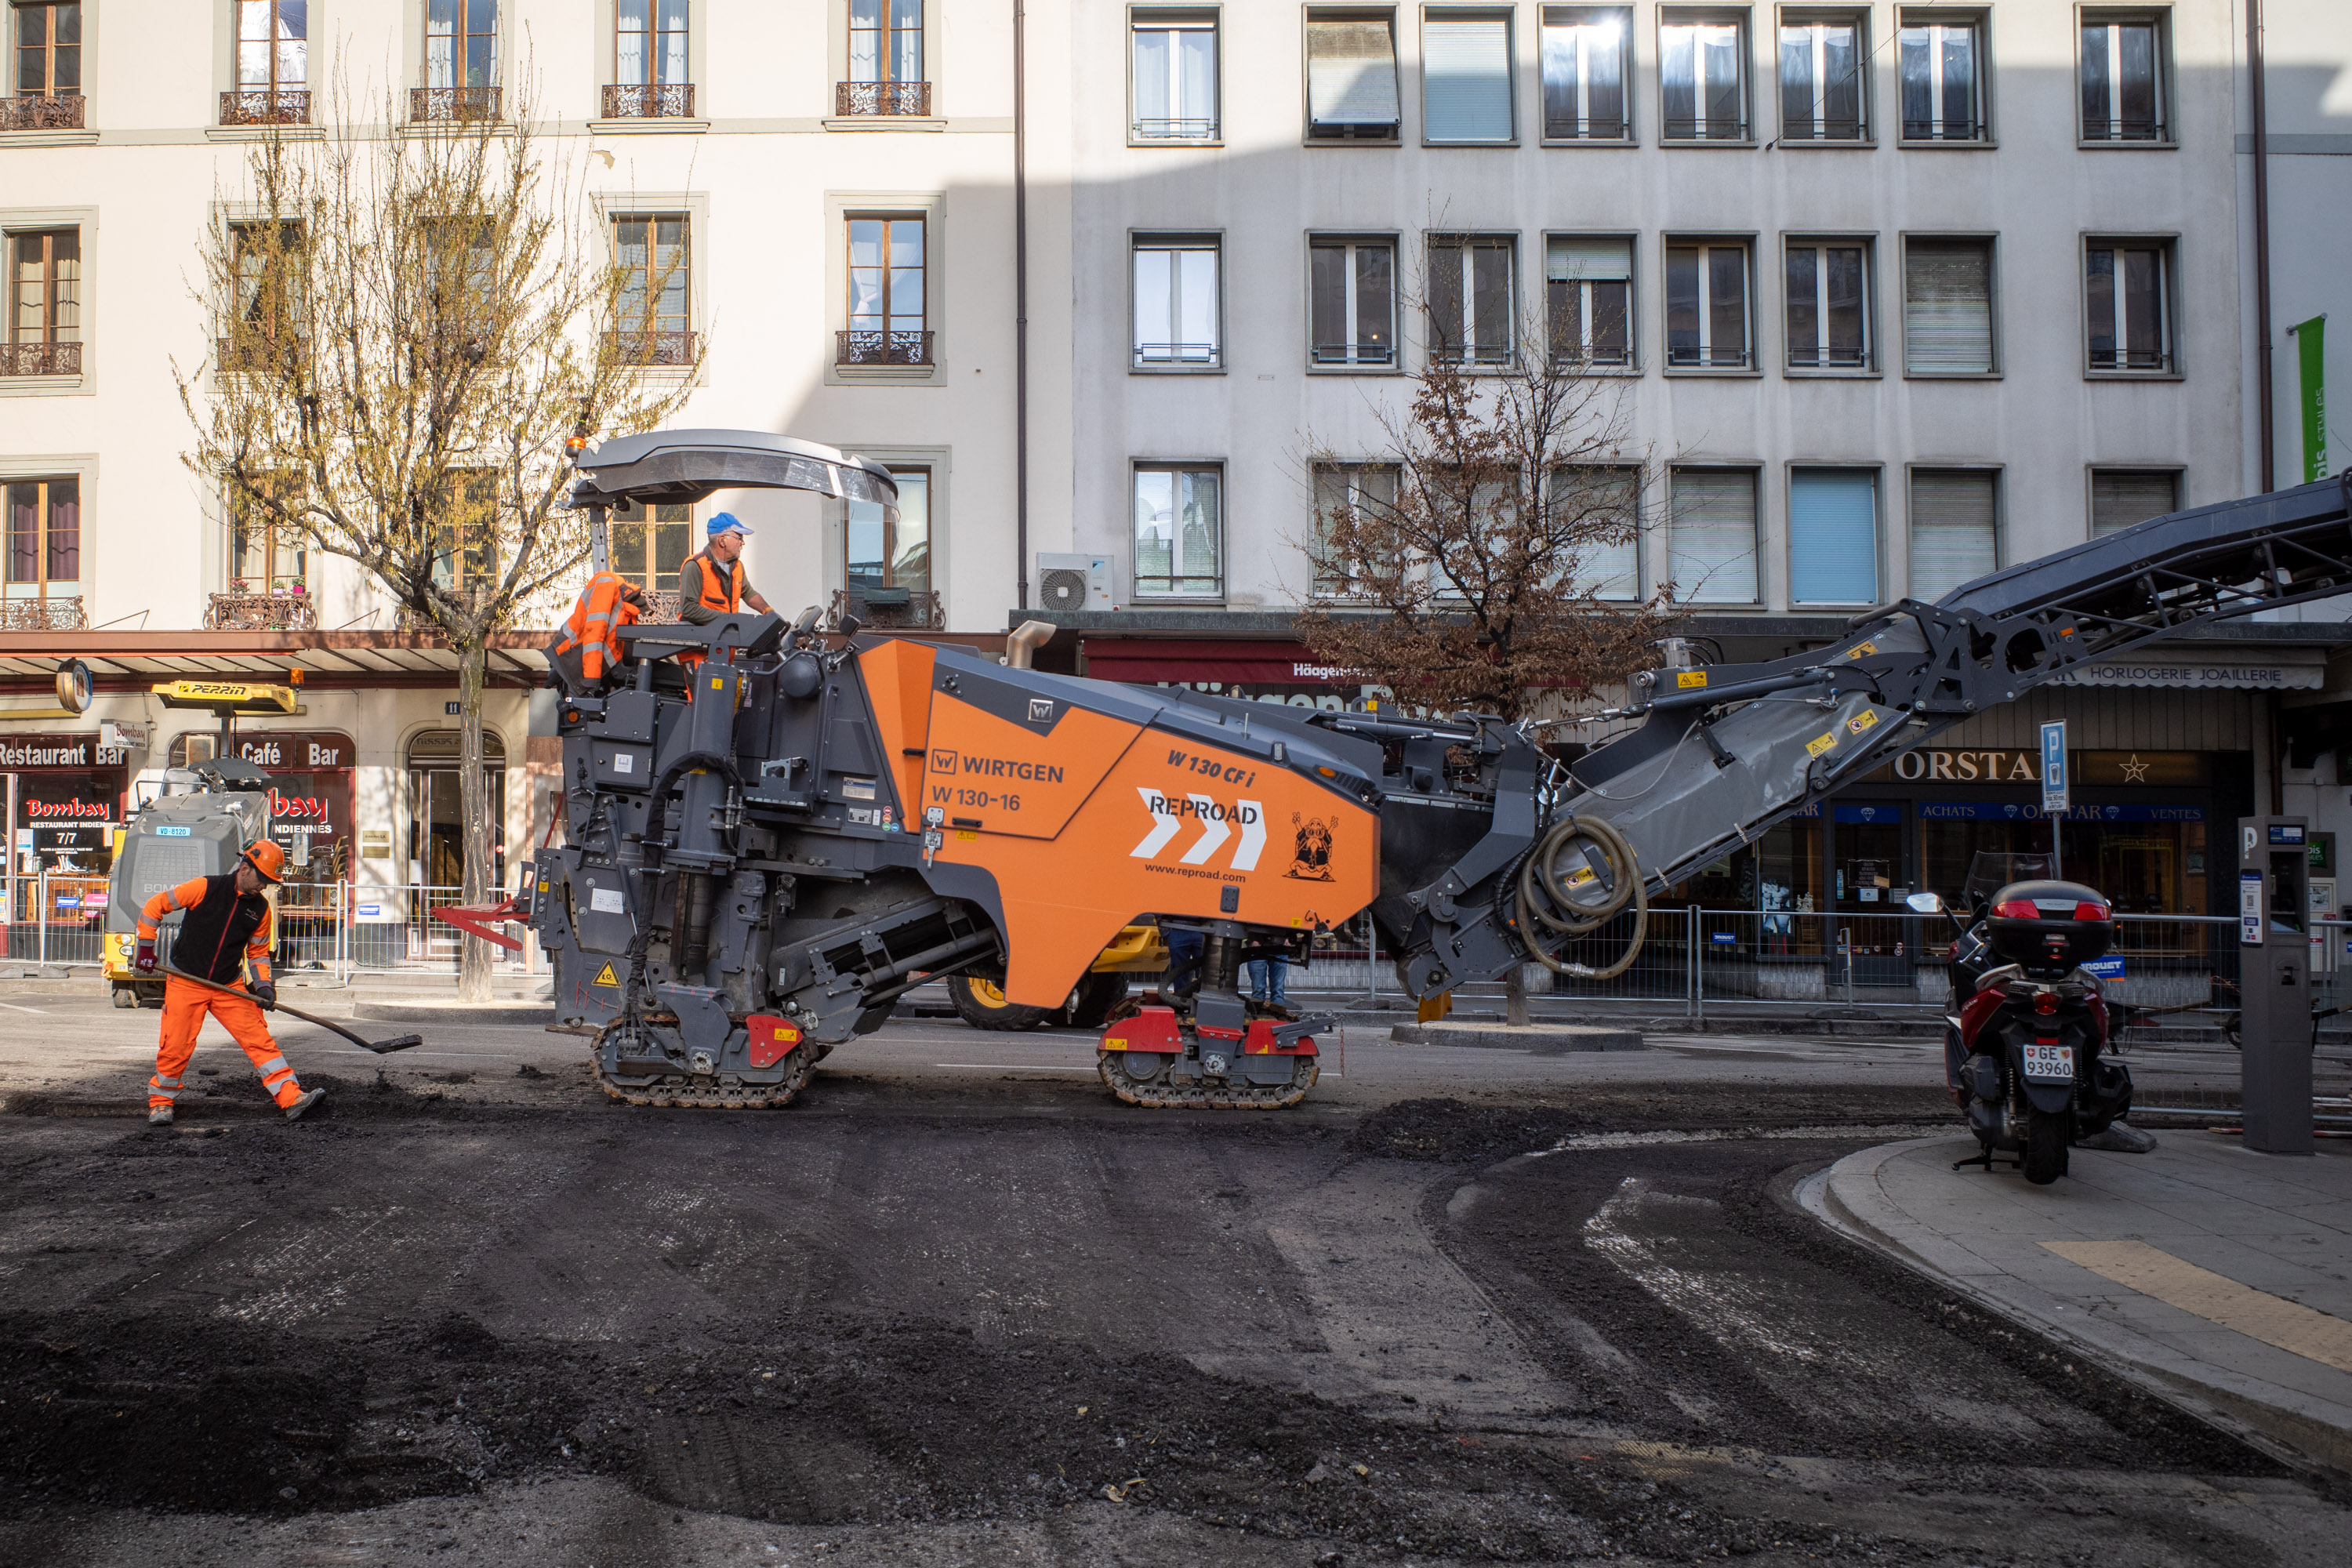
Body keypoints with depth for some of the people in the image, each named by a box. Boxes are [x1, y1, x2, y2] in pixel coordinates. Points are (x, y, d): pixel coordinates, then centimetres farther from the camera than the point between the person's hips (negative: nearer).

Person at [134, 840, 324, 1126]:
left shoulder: (262, 909, 3)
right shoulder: (205, 888, -11)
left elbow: (258, 952, 13)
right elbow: (154, 906, -3)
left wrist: (263, 984, -3)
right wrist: (146, 948, -7)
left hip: (229, 987, 3)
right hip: (185, 983, -3)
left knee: (259, 1038, -7)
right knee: (175, 1048, -2)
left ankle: (292, 1098, -11)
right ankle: (160, 1101, 24)